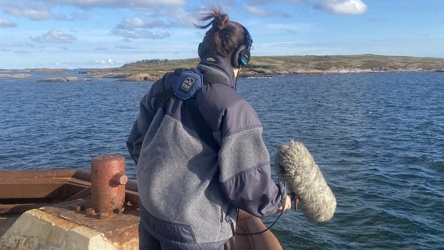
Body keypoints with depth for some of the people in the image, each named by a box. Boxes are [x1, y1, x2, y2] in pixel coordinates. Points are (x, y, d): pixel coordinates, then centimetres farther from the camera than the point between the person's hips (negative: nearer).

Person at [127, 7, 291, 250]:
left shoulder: (165, 85, 0)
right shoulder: (233, 107, -20)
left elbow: (136, 143, 9)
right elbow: (247, 183, -19)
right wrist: (278, 199, 1)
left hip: (150, 215, 7)